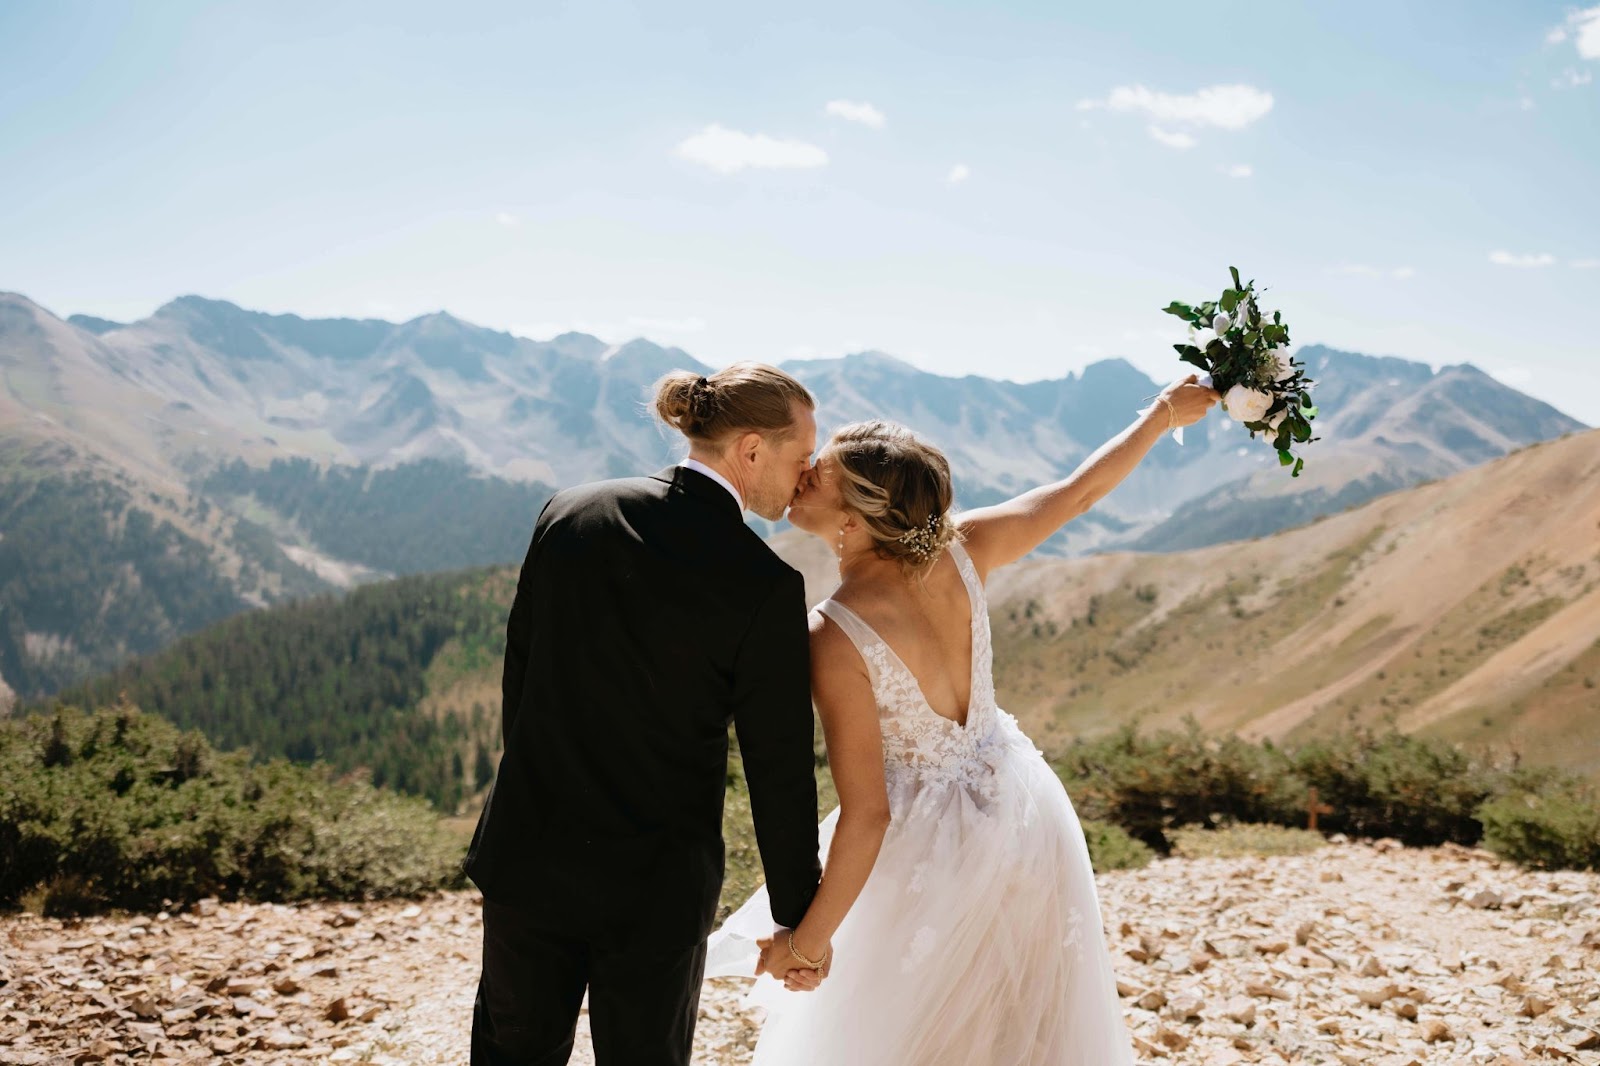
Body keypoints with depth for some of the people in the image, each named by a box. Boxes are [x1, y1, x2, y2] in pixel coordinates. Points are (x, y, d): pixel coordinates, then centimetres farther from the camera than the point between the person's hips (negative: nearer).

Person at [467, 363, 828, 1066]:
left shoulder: (570, 515, -5)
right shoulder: (767, 587, -17)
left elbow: (519, 672, 4)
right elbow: (779, 770, -11)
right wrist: (799, 920, 1)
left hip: (530, 855, 4)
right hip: (657, 887, -3)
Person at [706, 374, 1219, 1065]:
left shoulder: (833, 637, -28)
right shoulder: (959, 549, -14)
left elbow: (866, 814, -25)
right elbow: (1078, 491, 0)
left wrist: (810, 937, -13)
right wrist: (1164, 414, 16)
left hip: (938, 841, -6)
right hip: (1026, 810, 6)